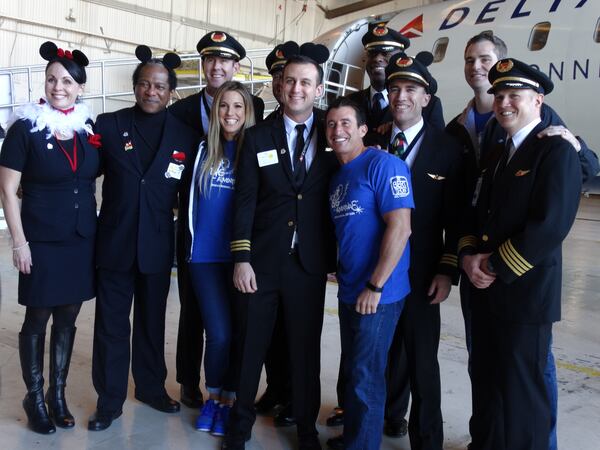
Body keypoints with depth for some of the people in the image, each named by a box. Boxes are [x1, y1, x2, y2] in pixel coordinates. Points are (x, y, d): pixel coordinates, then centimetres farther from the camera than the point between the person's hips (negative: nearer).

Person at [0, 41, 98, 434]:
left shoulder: (89, 128, 5)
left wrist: (101, 227, 7)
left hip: (82, 240, 4)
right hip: (42, 241, -3)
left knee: (68, 317, 12)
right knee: (38, 319, 8)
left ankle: (58, 394, 28)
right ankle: (34, 398, 25)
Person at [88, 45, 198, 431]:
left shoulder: (185, 135, 1)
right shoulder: (108, 125, -1)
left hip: (157, 244, 1)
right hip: (115, 241, 0)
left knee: (152, 322, 16)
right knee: (111, 324, 7)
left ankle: (152, 387, 34)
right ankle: (109, 400, 23)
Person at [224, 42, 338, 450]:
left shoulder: (331, 136, 3)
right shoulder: (258, 137, 2)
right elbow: (245, 202, -2)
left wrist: (338, 253, -2)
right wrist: (241, 258, -8)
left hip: (310, 262, 1)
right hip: (263, 260, 0)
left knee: (306, 347, 12)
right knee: (252, 344, 11)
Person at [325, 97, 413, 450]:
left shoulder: (383, 164, -12)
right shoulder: (338, 176, 13)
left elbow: (400, 227, -20)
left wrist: (374, 287, -19)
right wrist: (344, 278, 9)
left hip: (378, 294, -8)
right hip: (348, 292, 8)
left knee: (366, 379, 1)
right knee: (353, 372, 19)